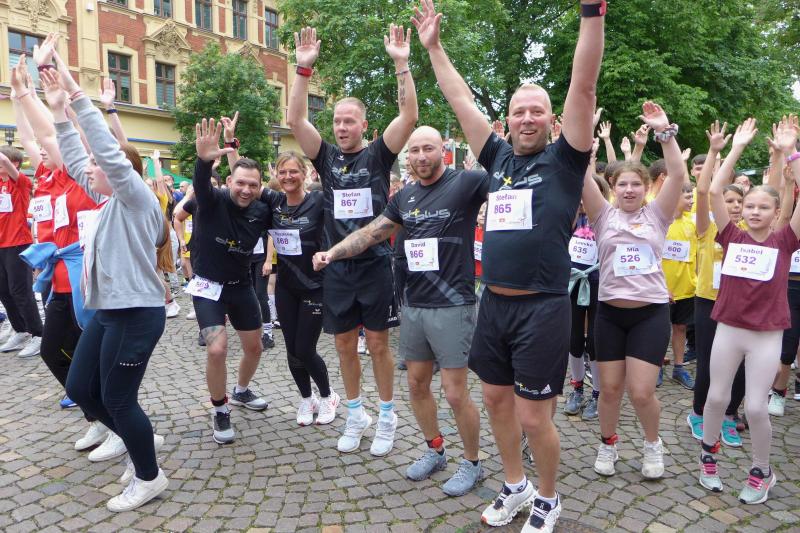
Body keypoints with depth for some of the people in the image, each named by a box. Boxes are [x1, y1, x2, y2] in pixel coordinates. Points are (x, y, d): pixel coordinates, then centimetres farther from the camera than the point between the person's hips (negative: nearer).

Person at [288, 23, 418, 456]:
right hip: (337, 267, 3)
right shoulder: (327, 157, 6)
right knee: (344, 344, 10)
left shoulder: (378, 154, 0)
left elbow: (410, 115, -11)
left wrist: (401, 64, -18)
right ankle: (355, 415, 27)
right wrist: (304, 68, -11)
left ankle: (386, 417, 21)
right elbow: (294, 119, -4)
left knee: (378, 343, 5)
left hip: (376, 265, -3)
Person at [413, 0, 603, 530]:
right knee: (496, 399, 17)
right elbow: (461, 100, 15)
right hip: (494, 304, 6)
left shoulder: (564, 160, -3)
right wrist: (434, 45, 19)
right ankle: (516, 486, 39)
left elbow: (584, 86, -13)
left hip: (542, 308, -5)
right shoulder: (499, 157, 10)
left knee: (534, 417, 2)